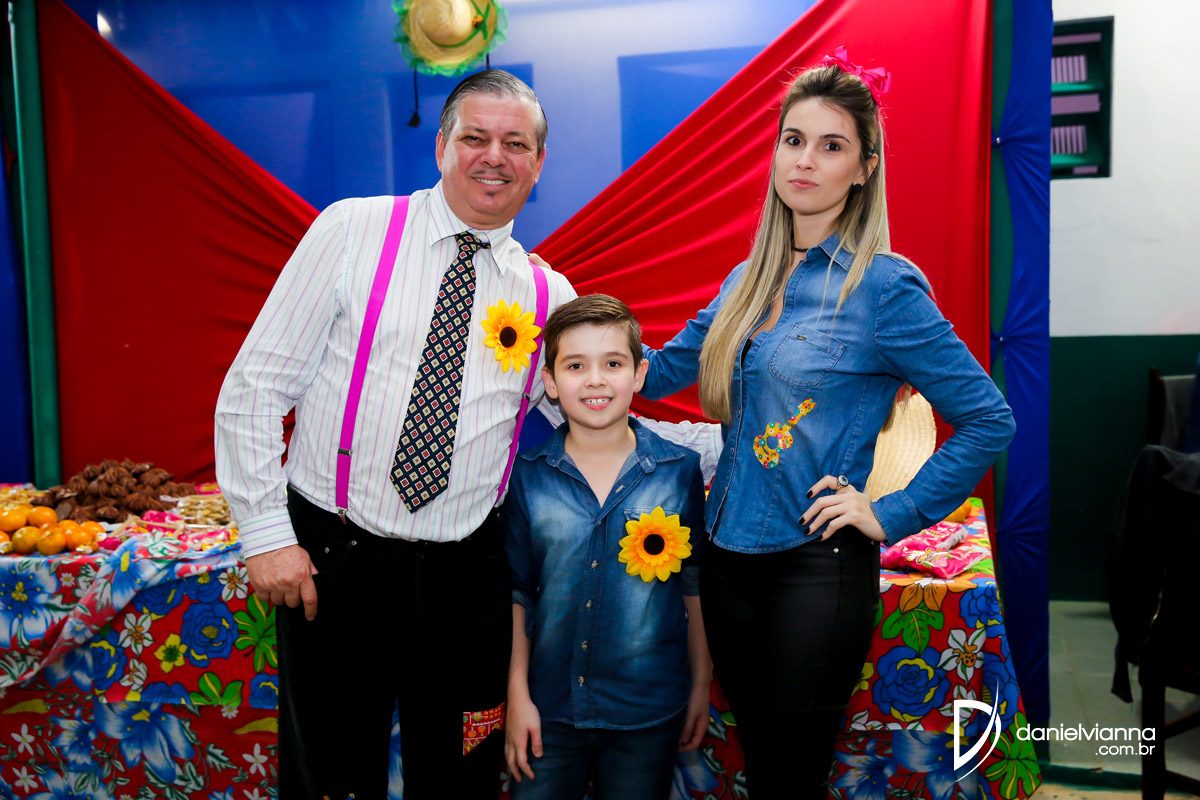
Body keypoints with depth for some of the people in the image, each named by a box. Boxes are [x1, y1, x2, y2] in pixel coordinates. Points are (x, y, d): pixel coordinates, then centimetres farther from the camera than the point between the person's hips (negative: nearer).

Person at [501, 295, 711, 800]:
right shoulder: (527, 477, -5)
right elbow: (516, 593, 1)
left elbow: (697, 586, 2)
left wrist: (701, 685, 6)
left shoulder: (681, 471, -7)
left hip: (648, 714, 0)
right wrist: (517, 697, 1)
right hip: (549, 710, 1)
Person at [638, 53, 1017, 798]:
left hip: (817, 563, -6)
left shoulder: (883, 286, -12)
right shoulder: (748, 281, 6)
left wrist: (893, 514, -12)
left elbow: (989, 420, -10)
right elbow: (659, 370, 12)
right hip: (730, 554, 6)